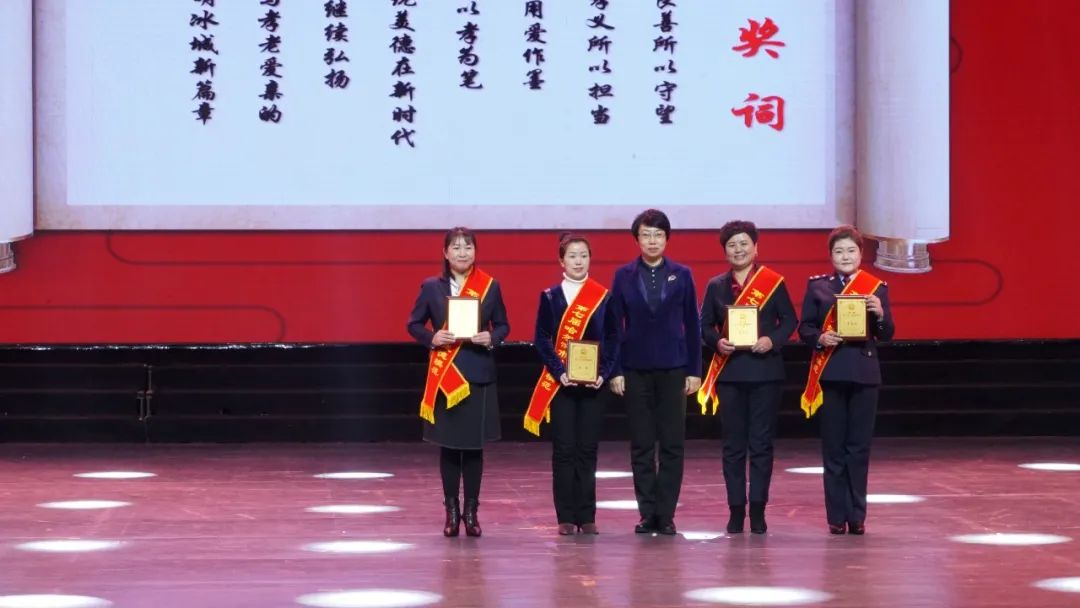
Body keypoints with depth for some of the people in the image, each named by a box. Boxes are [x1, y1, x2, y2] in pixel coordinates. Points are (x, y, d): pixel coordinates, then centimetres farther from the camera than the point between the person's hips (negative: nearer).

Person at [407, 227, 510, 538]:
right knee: (448, 445, 3)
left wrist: (492, 338, -11)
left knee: (474, 445, 3)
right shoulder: (431, 287, 2)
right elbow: (414, 324, 7)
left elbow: (503, 325, 10)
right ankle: (452, 512, 11)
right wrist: (432, 338, -12)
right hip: (444, 375, 0)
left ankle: (471, 512, 11)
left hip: (479, 375, 0)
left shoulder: (490, 286, 3)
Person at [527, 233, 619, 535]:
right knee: (564, 450, -1)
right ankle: (566, 518, 3)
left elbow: (612, 339, 4)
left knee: (587, 450, 3)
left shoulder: (603, 297, 5)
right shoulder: (550, 296, 3)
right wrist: (559, 372, -13)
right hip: (560, 383, -1)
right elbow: (542, 339, -1)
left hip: (592, 383, 1)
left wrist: (604, 373, -9)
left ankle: (586, 516, 8)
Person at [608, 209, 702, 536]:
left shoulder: (681, 275, 4)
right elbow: (615, 324, 3)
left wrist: (694, 370, 0)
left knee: (672, 444, -1)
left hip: (672, 369, 0)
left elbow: (692, 324, 5)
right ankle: (647, 514, 8)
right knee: (641, 445, 3)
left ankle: (666, 514, 3)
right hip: (635, 370, 0)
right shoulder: (624, 276, 4)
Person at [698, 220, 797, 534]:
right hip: (729, 372, 2)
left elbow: (789, 320, 3)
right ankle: (736, 510, 6)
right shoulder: (716, 286, 9)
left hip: (764, 370, -2)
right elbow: (705, 326, 10)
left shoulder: (773, 282, 2)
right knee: (733, 445, 3)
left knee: (761, 443, -1)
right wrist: (717, 342, -10)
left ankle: (758, 510, 2)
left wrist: (773, 340, -15)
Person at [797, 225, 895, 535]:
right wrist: (820, 338, -16)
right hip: (831, 373, 0)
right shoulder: (817, 286, 6)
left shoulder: (877, 288, 6)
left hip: (864, 373, 0)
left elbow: (887, 335, 4)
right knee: (834, 446, 2)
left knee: (859, 446, 2)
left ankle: (857, 515, 7)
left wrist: (880, 314, -15)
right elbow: (805, 328, 4)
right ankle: (837, 516, 5)